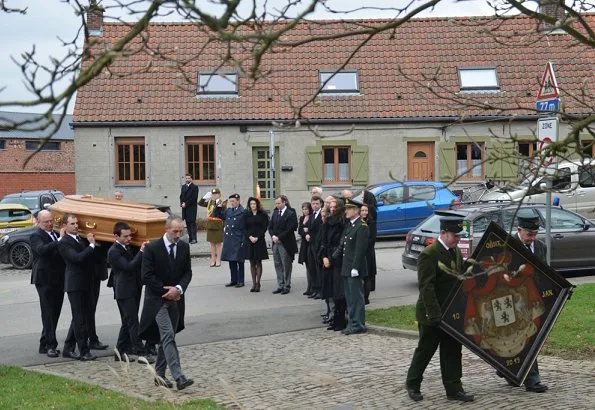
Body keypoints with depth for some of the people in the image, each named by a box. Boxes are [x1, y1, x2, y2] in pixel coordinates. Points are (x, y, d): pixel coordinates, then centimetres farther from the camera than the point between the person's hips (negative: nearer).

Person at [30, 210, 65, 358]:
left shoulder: (56, 234, 15)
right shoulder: (36, 236, -7)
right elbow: (42, 249, -29)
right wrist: (59, 240, -33)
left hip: (58, 281, 7)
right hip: (45, 281, -7)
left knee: (54, 313, 11)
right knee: (48, 314, -6)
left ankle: (44, 344, 21)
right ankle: (51, 346, -4)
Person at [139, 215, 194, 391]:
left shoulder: (184, 247, 4)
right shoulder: (152, 248, -11)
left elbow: (187, 272, 6)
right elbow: (147, 276, -11)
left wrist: (178, 288, -12)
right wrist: (166, 291, -12)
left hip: (175, 299, 5)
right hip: (158, 300, -5)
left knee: (167, 338, 10)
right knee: (168, 336, -16)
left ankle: (159, 375, 22)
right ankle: (178, 377, -23)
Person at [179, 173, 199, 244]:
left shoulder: (194, 187, -4)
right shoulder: (183, 186, 17)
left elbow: (194, 198, -11)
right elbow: (181, 196, 17)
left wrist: (186, 204, -14)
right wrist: (182, 203, -3)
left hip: (191, 208, -6)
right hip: (185, 208, 6)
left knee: (192, 223, -8)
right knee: (187, 223, 7)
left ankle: (194, 238, -10)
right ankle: (190, 238, 10)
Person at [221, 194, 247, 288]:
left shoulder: (243, 212, -8)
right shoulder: (228, 211, 11)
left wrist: (243, 241, -14)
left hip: (238, 240, -6)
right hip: (229, 240, 6)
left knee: (239, 261, 2)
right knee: (231, 261, 10)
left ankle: (241, 281, 9)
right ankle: (234, 280, 19)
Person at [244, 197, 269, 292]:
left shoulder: (263, 215, 1)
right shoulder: (246, 215, 9)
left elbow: (265, 227, -4)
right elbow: (244, 228, 6)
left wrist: (257, 237, -13)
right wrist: (250, 237, -10)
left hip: (259, 241, -3)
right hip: (249, 241, 3)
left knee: (258, 262, -1)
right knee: (252, 263, 5)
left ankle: (258, 283, 0)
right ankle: (254, 283, 7)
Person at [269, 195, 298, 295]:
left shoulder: (291, 213, -9)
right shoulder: (275, 212, 12)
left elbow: (290, 229, -14)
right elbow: (270, 226, 13)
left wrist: (279, 237, -13)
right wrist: (273, 236, -5)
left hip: (286, 244, -6)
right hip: (276, 243, 6)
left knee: (286, 266, 1)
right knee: (278, 265, 9)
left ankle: (287, 286, 8)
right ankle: (280, 285, 15)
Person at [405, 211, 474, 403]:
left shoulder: (456, 252, 8)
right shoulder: (429, 254, -18)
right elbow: (426, 287, -21)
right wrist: (434, 314, -25)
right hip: (431, 315, -7)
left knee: (452, 351, 8)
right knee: (425, 350, 7)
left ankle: (454, 389, 14)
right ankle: (412, 384, 25)